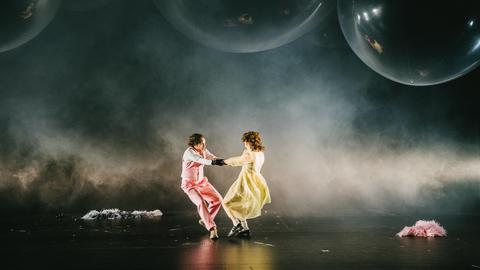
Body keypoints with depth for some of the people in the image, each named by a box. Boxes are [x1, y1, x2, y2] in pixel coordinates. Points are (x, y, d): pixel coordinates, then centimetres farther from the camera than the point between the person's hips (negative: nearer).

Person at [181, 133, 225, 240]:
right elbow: (199, 160, -41)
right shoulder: (189, 153, -22)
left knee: (218, 199, 2)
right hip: (189, 184, -7)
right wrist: (212, 162, -58)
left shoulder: (203, 151, -1)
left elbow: (213, 158, -12)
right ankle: (212, 228, -26)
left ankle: (205, 220, 21)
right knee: (201, 203, -27)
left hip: (202, 182, 7)